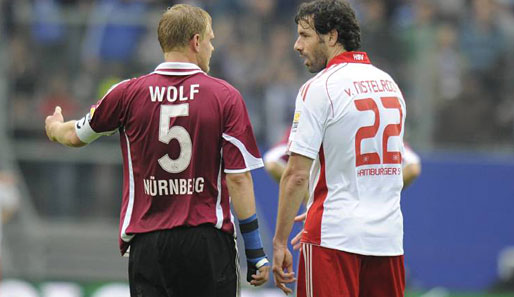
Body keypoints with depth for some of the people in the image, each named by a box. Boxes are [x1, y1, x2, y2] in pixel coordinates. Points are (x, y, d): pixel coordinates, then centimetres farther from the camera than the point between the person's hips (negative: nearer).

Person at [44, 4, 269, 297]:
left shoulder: (128, 93, 1)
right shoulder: (226, 96, -4)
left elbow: (76, 136, 18)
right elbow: (239, 177, -8)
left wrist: (56, 128, 43)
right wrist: (256, 253, -4)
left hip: (147, 240, 1)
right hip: (208, 239, -1)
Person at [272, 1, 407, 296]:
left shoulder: (318, 89, -8)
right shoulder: (389, 83, 14)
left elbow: (297, 175, -12)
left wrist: (280, 242, -7)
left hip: (335, 238, -6)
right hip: (389, 236, 6)